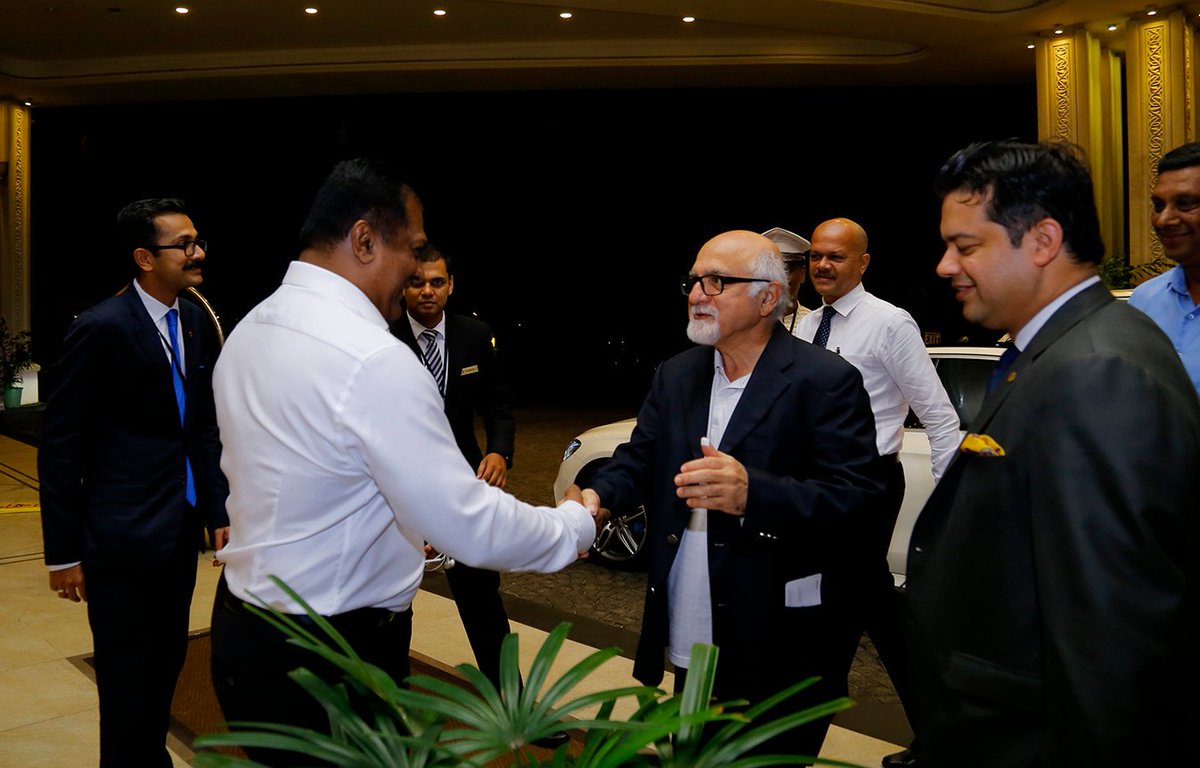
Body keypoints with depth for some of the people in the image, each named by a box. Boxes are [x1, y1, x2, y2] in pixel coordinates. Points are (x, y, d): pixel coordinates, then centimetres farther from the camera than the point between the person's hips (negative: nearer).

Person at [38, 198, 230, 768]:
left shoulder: (197, 324, 5)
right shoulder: (101, 329, -13)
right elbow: (59, 447, -10)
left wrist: (219, 511, 6)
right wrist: (63, 552, -8)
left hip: (181, 530, 6)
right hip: (123, 536, -6)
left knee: (167, 665, 17)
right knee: (129, 683, 7)